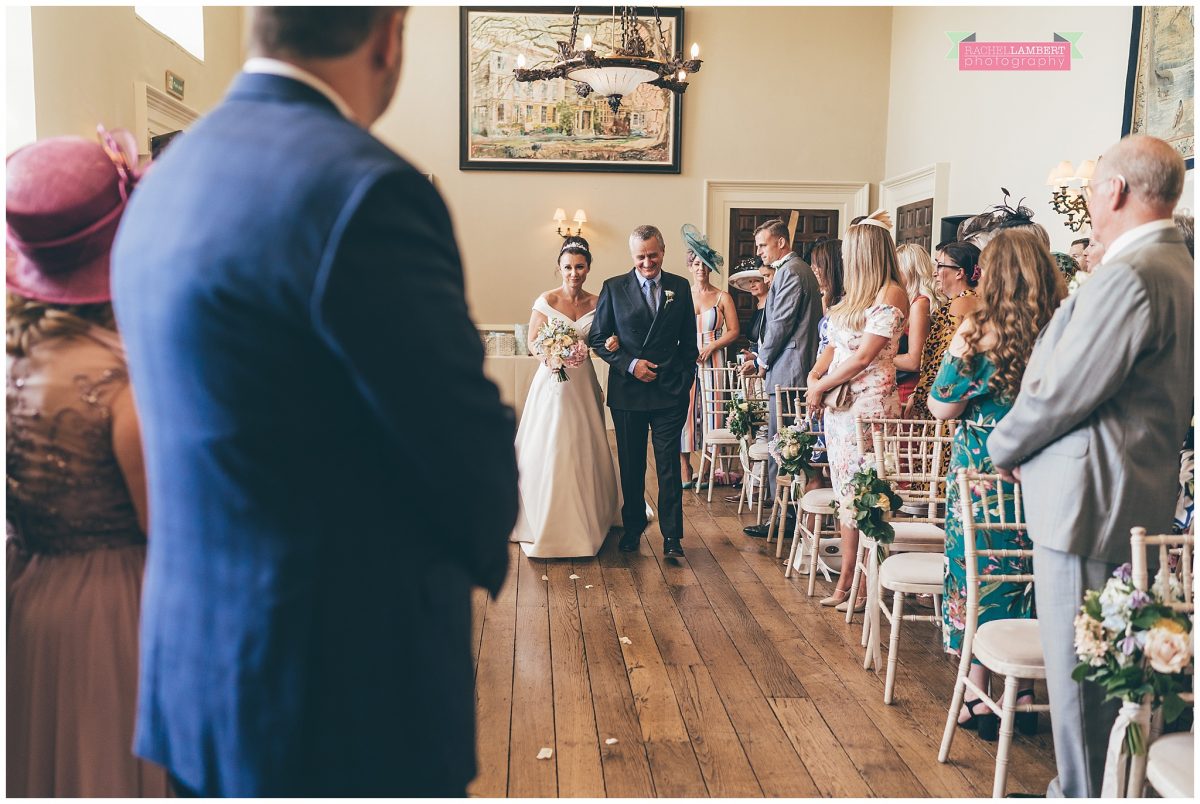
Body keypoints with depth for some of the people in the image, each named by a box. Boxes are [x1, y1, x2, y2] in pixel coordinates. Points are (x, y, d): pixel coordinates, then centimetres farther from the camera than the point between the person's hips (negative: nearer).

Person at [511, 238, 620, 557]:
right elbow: (532, 344, -4)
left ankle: (587, 521, 23)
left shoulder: (596, 303, 6)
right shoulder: (547, 301, -4)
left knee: (586, 451, 6)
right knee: (551, 452, -3)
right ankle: (548, 525, 10)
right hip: (553, 383, -3)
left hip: (584, 383, 3)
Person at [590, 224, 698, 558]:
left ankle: (672, 536, 8)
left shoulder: (680, 287, 5)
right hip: (627, 390, 0)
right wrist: (630, 364, -10)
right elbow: (597, 338, 1)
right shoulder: (613, 288, 1)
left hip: (670, 392, 0)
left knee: (670, 465, 0)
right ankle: (633, 528, 27)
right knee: (631, 465, 11)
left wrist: (685, 380, 2)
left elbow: (689, 341, 10)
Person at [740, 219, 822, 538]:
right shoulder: (800, 269, 20)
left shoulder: (789, 271, -12)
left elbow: (781, 324, -17)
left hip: (787, 372, -10)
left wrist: (762, 361, -4)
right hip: (796, 370, 10)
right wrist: (762, 359, 15)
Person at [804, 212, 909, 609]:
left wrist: (821, 386, -8)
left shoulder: (891, 294, -10)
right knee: (847, 496, 11)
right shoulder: (854, 295, 17)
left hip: (870, 403, -9)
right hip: (839, 404, 9)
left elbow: (863, 357, -15)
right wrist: (814, 376, 0)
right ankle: (845, 582, 17)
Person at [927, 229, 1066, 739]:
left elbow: (942, 406, -9)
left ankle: (979, 699, 17)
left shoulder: (979, 329, -13)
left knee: (978, 578, 9)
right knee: (1029, 579, 15)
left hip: (981, 472, -3)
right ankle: (1025, 695, 26)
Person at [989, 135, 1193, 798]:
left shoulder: (1130, 276, -20)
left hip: (1087, 501, -11)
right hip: (1134, 496, 11)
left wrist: (1005, 446, -2)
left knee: (1079, 671, 2)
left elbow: (1063, 392, -21)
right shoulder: (1176, 265, 15)